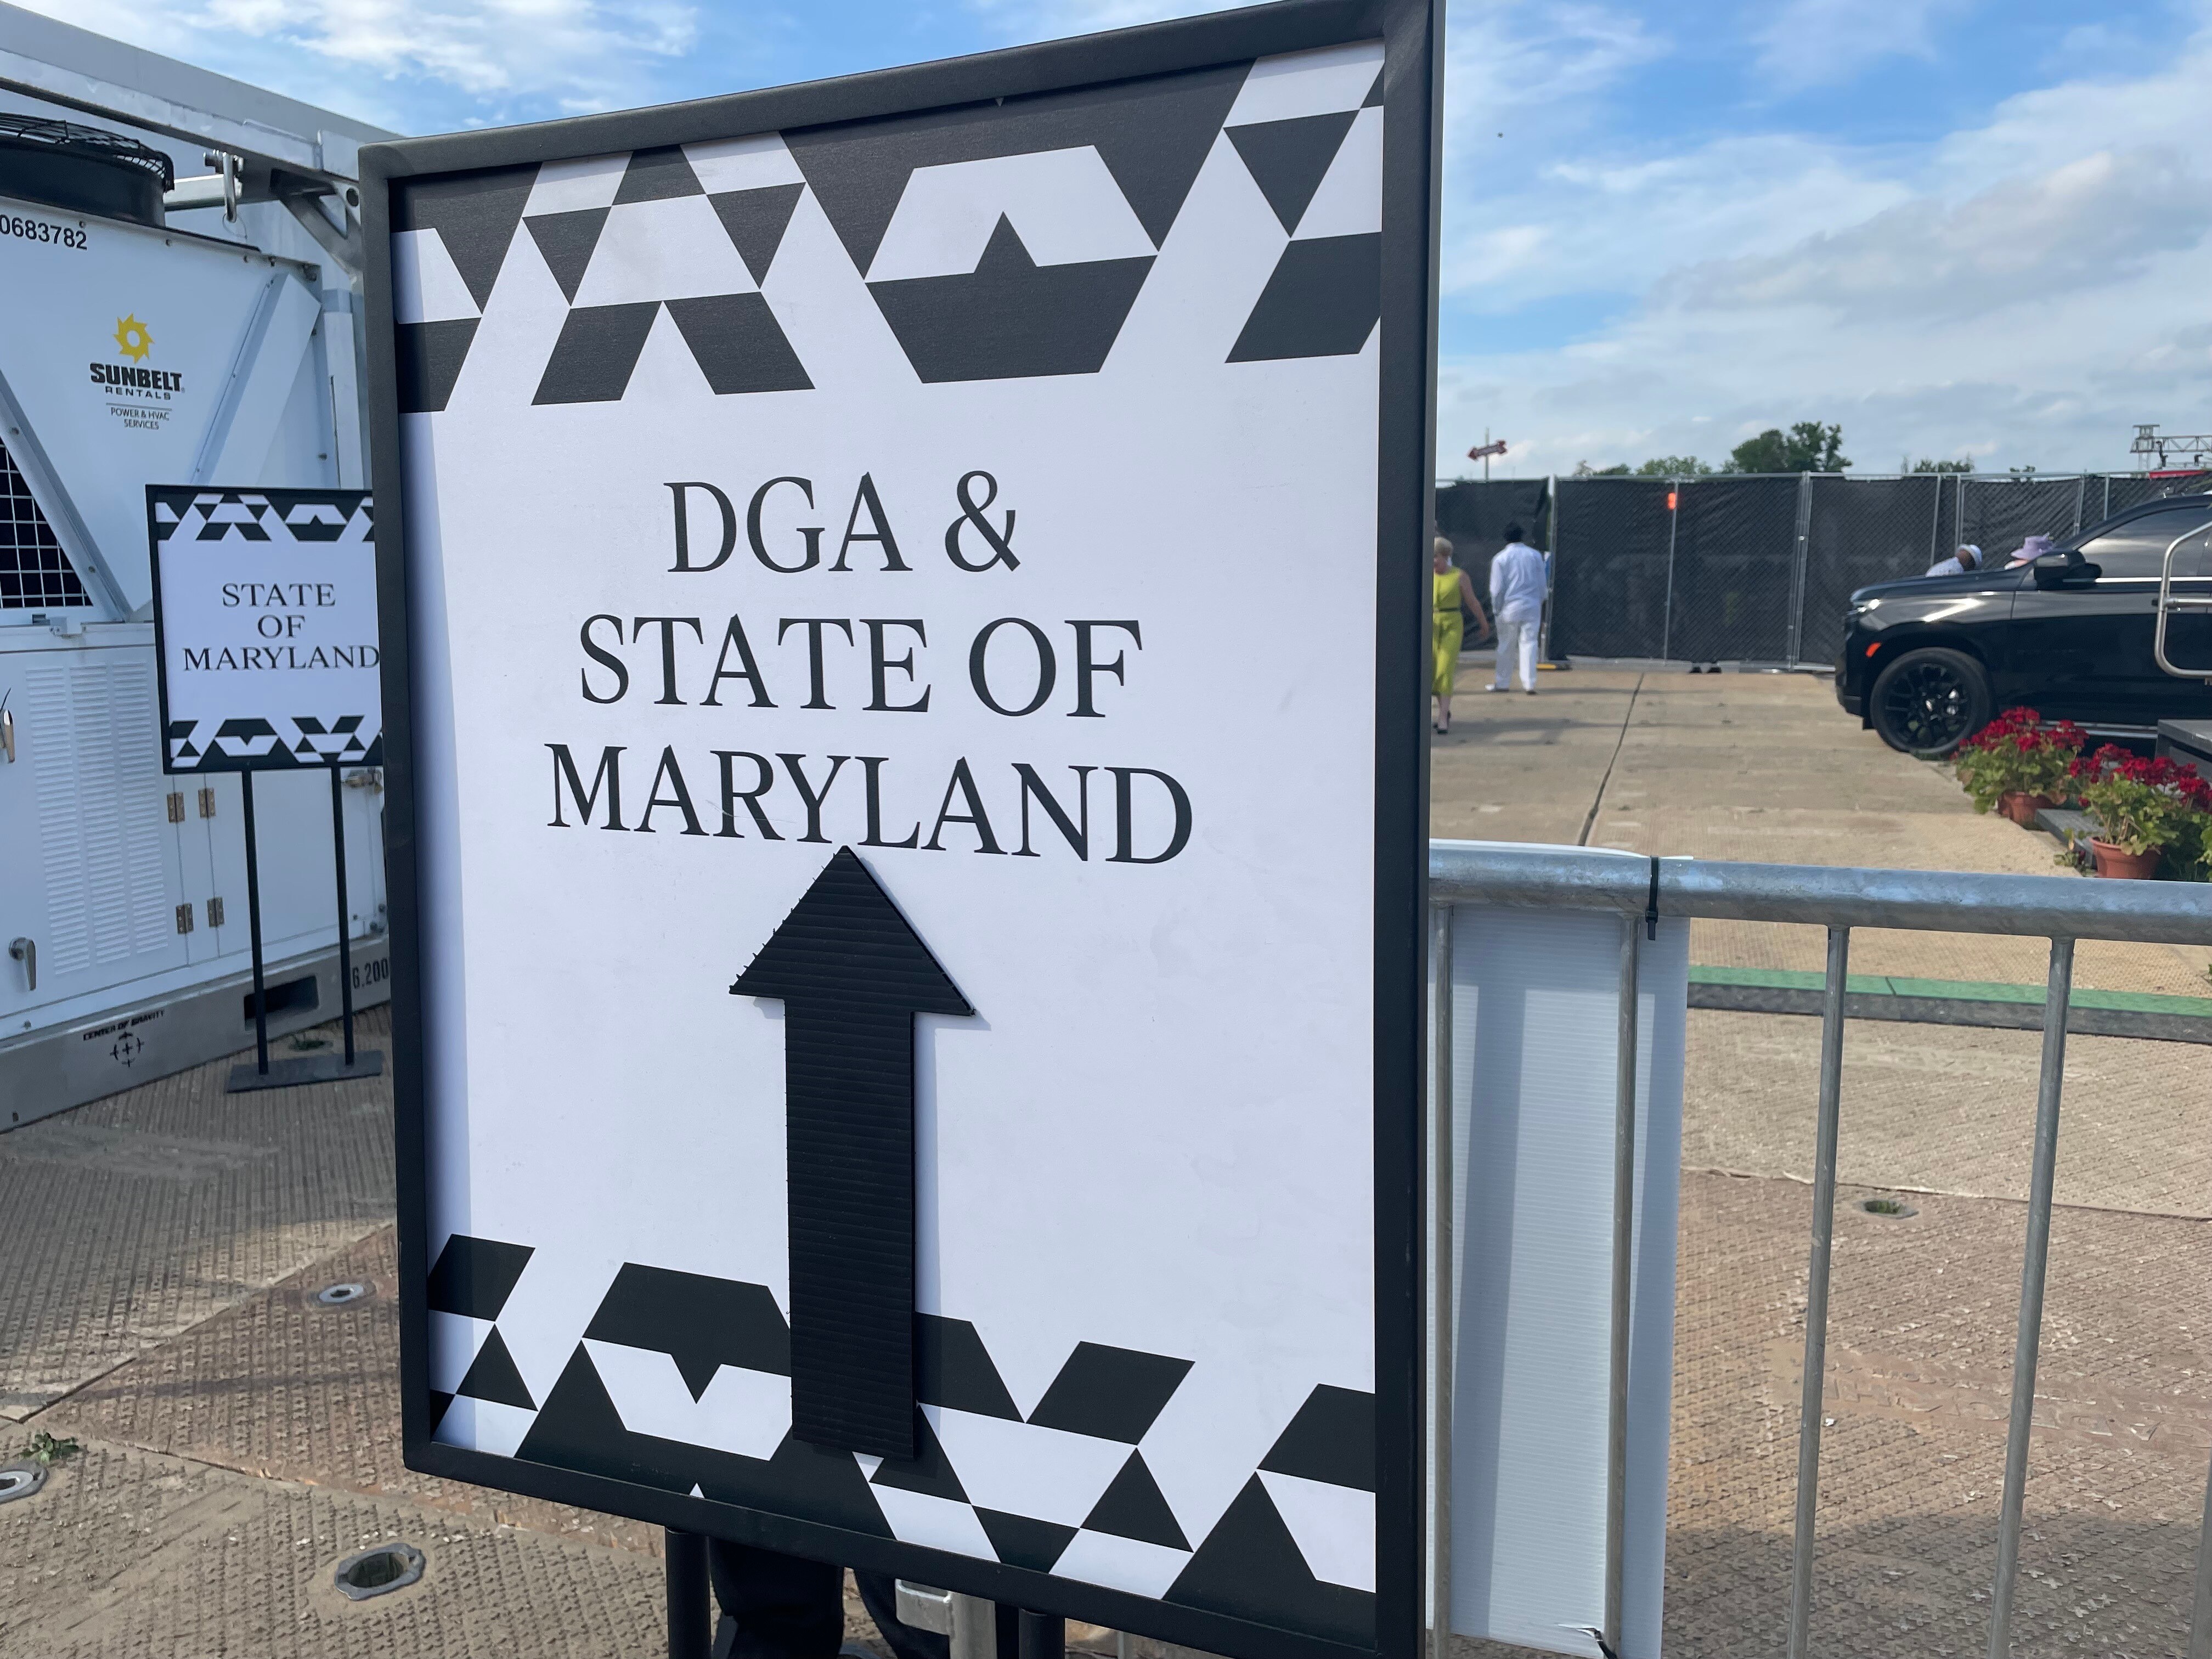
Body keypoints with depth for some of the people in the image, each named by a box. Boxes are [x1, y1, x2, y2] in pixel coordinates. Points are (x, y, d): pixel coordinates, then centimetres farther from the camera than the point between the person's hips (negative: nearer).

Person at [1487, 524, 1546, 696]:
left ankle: (1503, 683, 15)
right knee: (1529, 644, 3)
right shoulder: (1535, 556, 4)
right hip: (1532, 607, 2)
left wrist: (1496, 610, 5)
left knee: (1506, 646, 7)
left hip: (1510, 608, -2)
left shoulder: (1500, 558, -4)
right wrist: (1540, 606, 19)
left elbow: (1497, 588, -5)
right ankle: (1530, 684, -2)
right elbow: (1542, 585, 9)